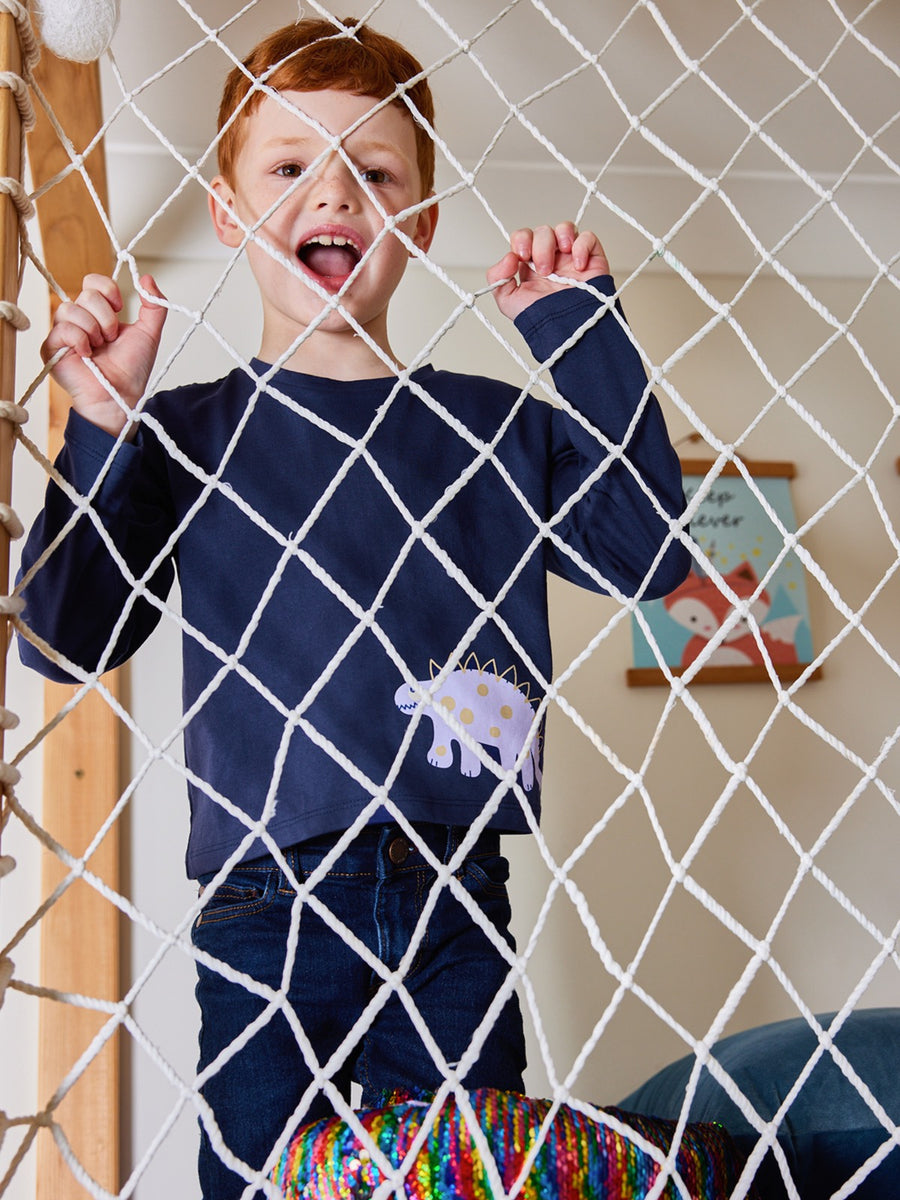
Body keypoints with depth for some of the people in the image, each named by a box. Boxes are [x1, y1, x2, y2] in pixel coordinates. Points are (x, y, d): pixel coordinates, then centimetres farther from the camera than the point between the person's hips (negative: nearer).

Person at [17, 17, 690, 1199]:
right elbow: (66, 637, 0)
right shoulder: (191, 433, 4)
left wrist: (585, 335, -2)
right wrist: (102, 435, -12)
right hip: (268, 913, -1)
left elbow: (646, 551, -1)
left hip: (456, 911, 2)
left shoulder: (498, 425, 9)